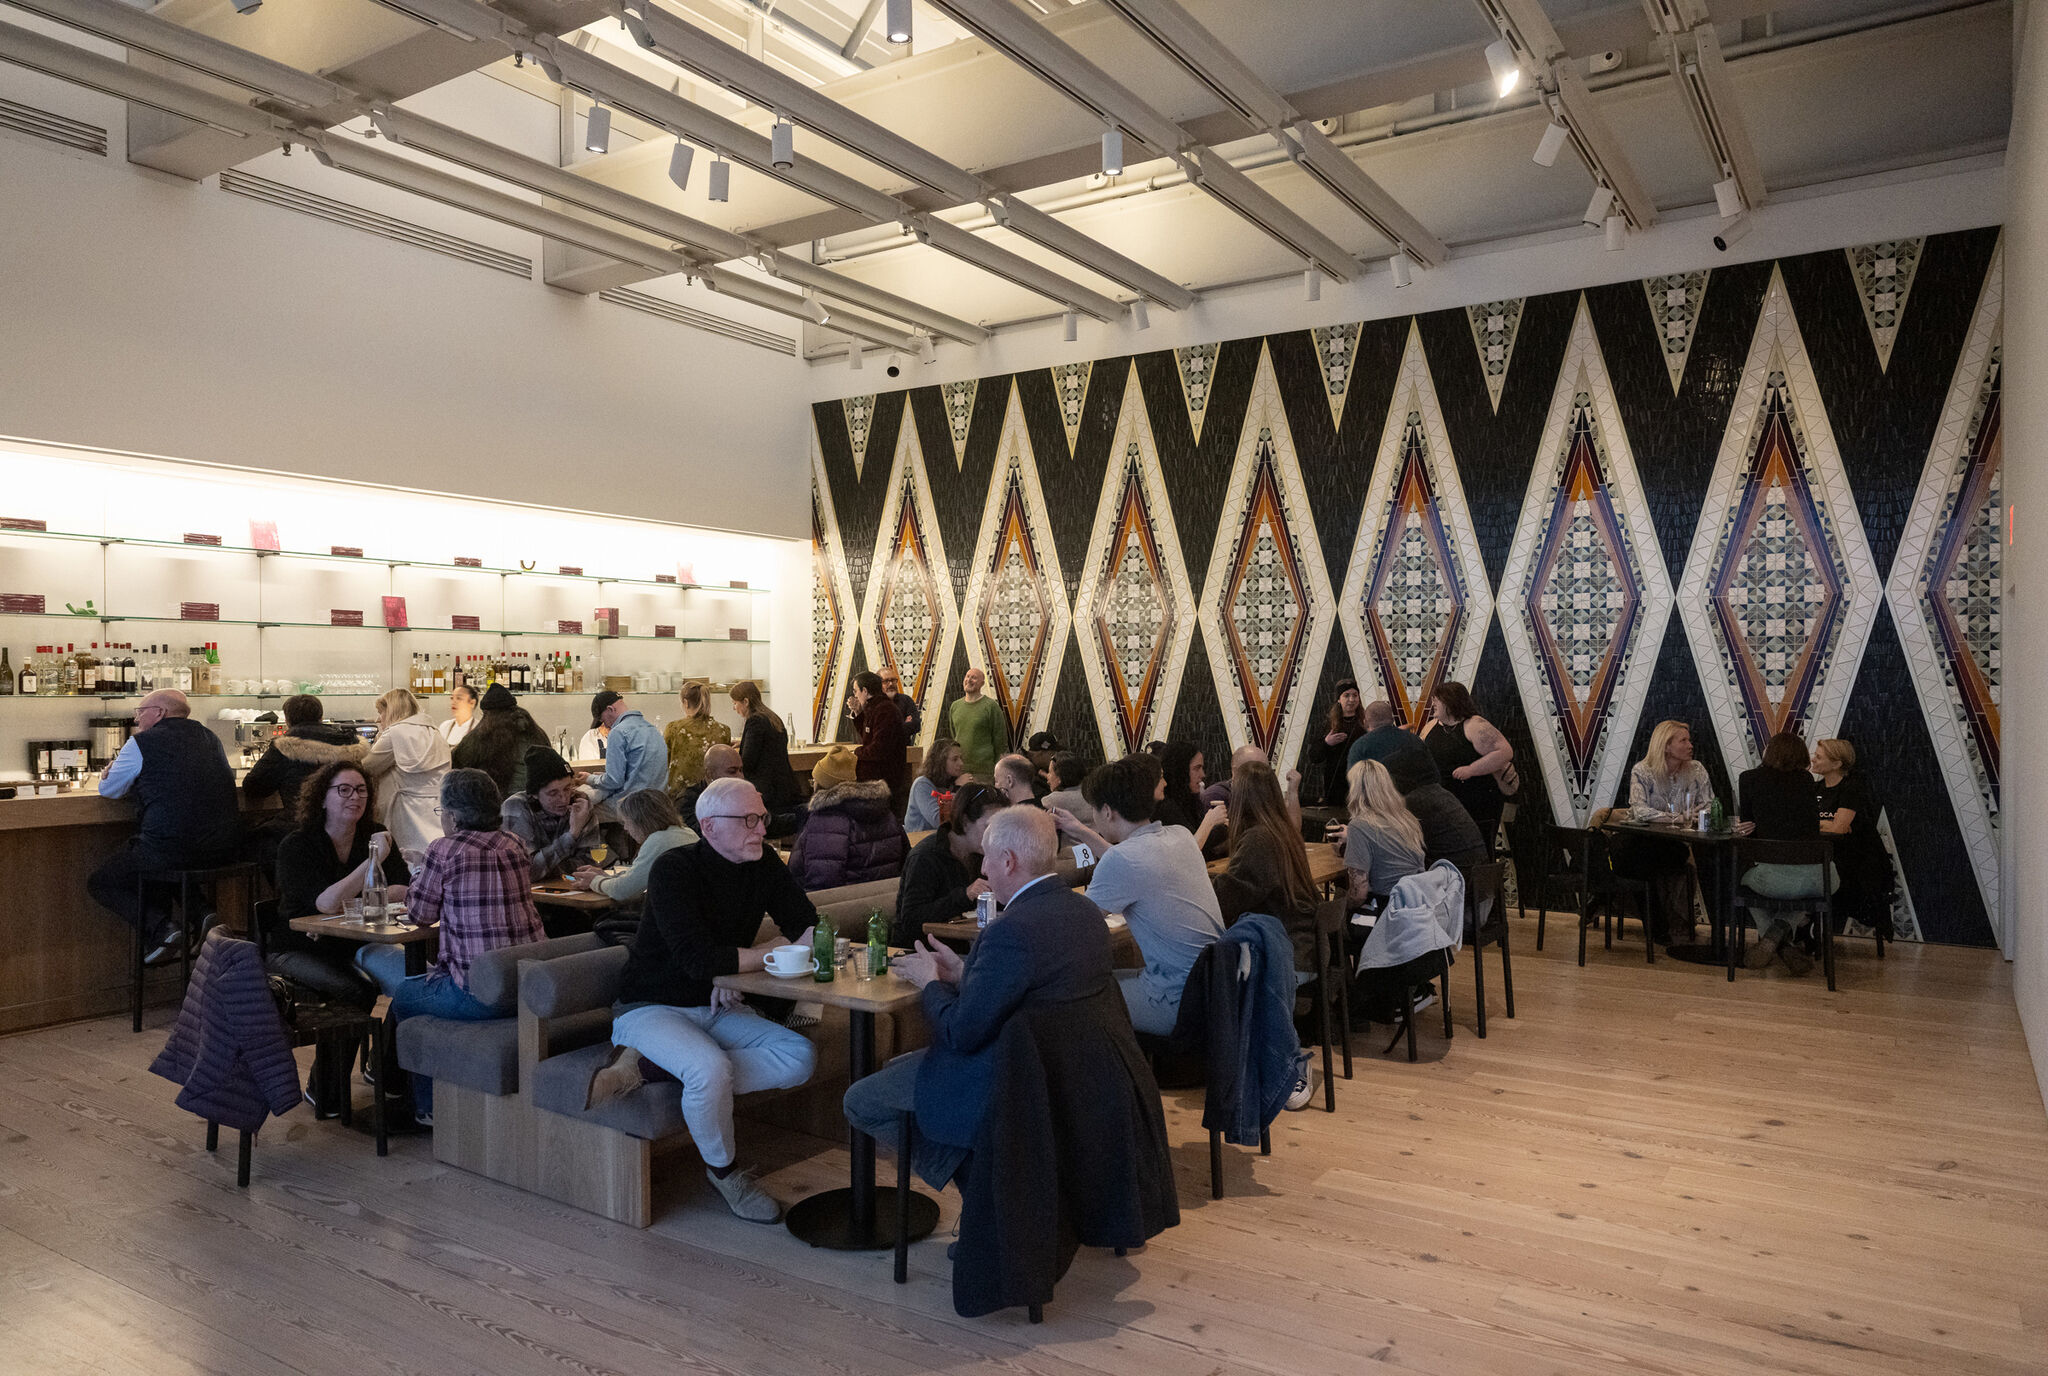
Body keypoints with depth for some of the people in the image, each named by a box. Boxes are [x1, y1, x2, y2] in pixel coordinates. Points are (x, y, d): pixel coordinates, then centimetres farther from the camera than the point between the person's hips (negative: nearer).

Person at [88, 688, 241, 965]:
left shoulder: (142, 744, -3)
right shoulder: (209, 738, 14)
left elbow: (107, 789, 10)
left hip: (169, 852, -7)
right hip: (223, 850, 7)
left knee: (98, 882, 16)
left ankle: (161, 927, -7)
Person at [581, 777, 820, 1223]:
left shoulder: (763, 864, 0)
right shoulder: (674, 870, -19)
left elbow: (809, 929, 1)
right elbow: (699, 960, -28)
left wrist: (735, 966, -13)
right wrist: (773, 952, -16)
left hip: (716, 1008, 7)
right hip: (652, 1007, -6)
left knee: (800, 1056, -17)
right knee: (711, 1068, -36)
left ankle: (646, 1069, -15)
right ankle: (725, 1170, -5)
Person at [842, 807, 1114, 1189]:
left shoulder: (1012, 931, -30)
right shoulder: (1086, 912, -1)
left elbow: (961, 1033, -23)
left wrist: (930, 981, -6)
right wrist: (961, 972, 8)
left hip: (1000, 1084, -9)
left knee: (860, 1101, 5)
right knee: (895, 1066, 24)